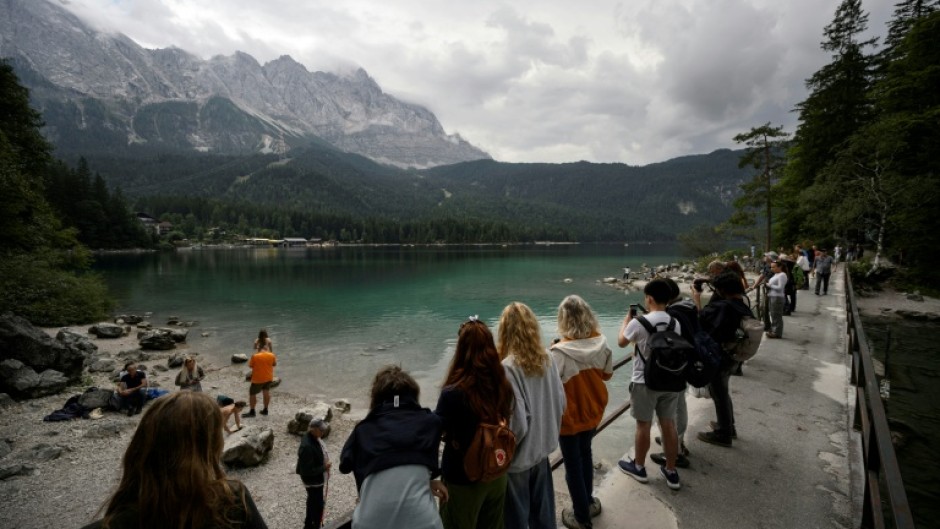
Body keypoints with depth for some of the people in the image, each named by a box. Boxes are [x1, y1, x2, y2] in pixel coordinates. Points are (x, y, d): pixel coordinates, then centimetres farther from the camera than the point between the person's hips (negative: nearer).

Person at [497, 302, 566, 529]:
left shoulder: (508, 367, -26)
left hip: (518, 457, -6)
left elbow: (516, 421, -23)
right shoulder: (546, 357, -7)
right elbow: (561, 403, 1)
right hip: (542, 449, 6)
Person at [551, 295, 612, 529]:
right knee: (585, 454, 28)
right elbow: (607, 374, 0)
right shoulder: (601, 343, -15)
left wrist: (553, 353, -11)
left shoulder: (560, 352, -30)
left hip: (570, 417, -5)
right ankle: (588, 501, 48)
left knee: (573, 464, 16)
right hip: (593, 413, 5)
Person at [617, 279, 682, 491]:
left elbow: (621, 342, -2)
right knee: (669, 425, 14)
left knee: (643, 425, 10)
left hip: (645, 382, -5)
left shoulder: (639, 322, -18)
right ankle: (671, 472, 27)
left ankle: (638, 467, 27)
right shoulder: (675, 322, -2)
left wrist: (627, 319, 12)